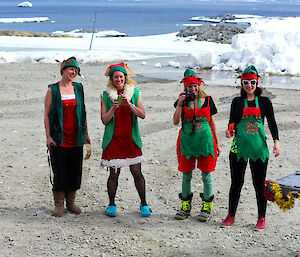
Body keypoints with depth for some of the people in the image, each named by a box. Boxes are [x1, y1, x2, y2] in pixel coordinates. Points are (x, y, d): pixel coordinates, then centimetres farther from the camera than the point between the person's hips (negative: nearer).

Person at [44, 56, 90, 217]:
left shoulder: (78, 88, 9)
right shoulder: (53, 90, -2)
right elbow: (47, 115, -2)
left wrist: (86, 133, 12)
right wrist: (48, 136, -9)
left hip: (76, 138, 4)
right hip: (59, 138, -4)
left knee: (75, 171, 6)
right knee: (59, 172, 0)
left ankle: (71, 202, 20)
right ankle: (59, 205, 12)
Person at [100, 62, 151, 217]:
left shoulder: (135, 93, 5)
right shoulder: (106, 96, 3)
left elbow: (142, 115, -2)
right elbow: (104, 120, 0)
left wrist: (129, 104, -15)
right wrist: (113, 108, -16)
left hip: (131, 139, 1)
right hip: (113, 140, -1)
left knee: (137, 173, 1)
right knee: (113, 174, 2)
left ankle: (143, 204, 15)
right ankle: (111, 205, 19)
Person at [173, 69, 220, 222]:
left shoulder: (207, 100, 2)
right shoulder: (182, 101, 2)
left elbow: (212, 122, 8)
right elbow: (176, 122, -7)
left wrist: (217, 143, 7)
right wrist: (180, 104, -16)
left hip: (205, 140, -1)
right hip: (187, 141, 1)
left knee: (206, 175, 4)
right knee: (186, 175, 8)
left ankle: (207, 206, 17)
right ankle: (186, 206, 21)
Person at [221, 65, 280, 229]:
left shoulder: (264, 102, 4)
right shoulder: (237, 102, 7)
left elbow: (272, 123, 3)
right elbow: (232, 122, 11)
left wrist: (276, 141, -9)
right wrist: (230, 132, -11)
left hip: (259, 148, -1)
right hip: (239, 147, 1)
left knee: (259, 184, 3)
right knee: (236, 183, 6)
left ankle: (261, 218, 16)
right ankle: (231, 216, 20)